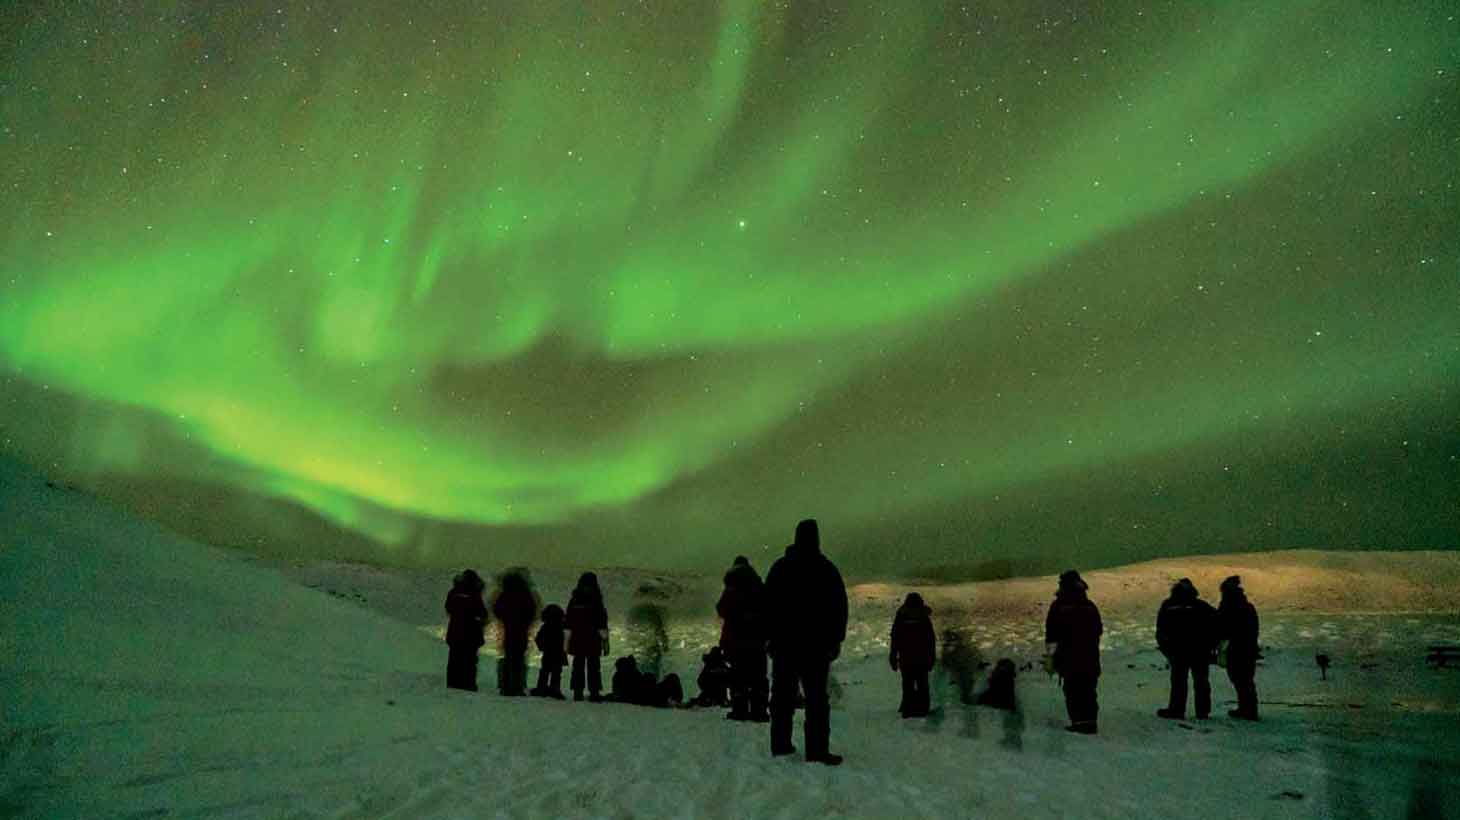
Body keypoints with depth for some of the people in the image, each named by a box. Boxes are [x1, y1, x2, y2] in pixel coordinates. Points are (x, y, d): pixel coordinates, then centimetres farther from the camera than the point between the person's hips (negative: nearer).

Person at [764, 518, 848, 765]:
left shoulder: (780, 567, 6)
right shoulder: (826, 569, -2)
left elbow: (767, 606, 6)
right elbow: (839, 607, -3)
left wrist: (770, 637, 8)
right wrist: (837, 639, 1)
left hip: (784, 643, 3)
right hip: (816, 643, -3)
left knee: (783, 694, 10)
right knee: (816, 698, -3)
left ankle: (780, 745, 11)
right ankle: (817, 749, -8)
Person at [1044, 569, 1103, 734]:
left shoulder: (1058, 606, -7)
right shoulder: (1091, 606, 7)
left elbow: (1052, 636, -9)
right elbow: (1099, 631, 16)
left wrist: (1050, 658, -5)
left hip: (1069, 659, -4)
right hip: (1090, 659, 4)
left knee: (1073, 690, 1)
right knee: (1088, 690, 11)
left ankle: (1079, 721, -5)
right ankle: (1091, 721, 10)